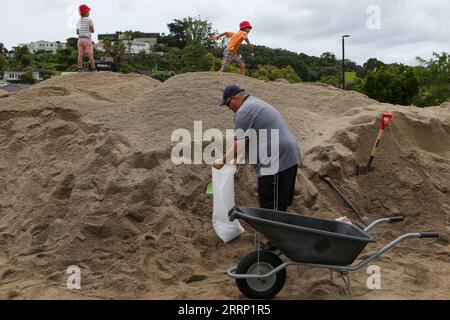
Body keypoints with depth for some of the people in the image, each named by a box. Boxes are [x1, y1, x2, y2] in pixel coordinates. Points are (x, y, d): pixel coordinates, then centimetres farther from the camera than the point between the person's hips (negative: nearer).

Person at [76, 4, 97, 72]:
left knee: (80, 55, 4)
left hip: (80, 39, 4)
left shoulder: (79, 21, 8)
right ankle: (93, 68, -1)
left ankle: (80, 68, 0)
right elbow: (92, 30, -11)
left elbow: (77, 32, 6)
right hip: (87, 39, -4)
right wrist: (92, 31, 11)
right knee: (90, 54, -1)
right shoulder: (89, 20, -7)